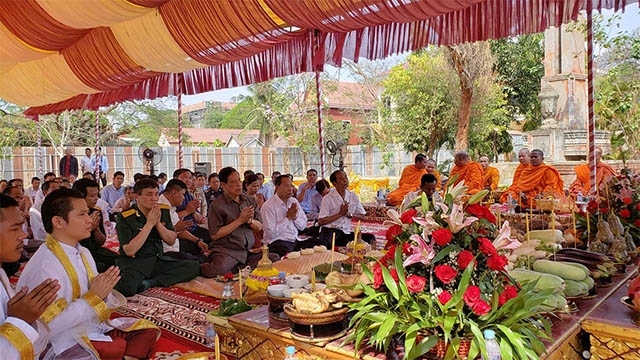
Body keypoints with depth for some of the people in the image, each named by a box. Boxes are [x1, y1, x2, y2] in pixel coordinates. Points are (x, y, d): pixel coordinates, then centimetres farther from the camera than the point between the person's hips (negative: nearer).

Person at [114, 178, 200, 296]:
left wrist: (158, 223, -11)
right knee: (125, 288, -40)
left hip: (158, 260, 7)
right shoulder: (125, 218, -10)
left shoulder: (163, 211, 6)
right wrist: (149, 224, -18)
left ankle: (150, 283, -18)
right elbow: (129, 251, -18)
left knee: (194, 266, -16)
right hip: (133, 262, -6)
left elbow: (171, 241, 6)